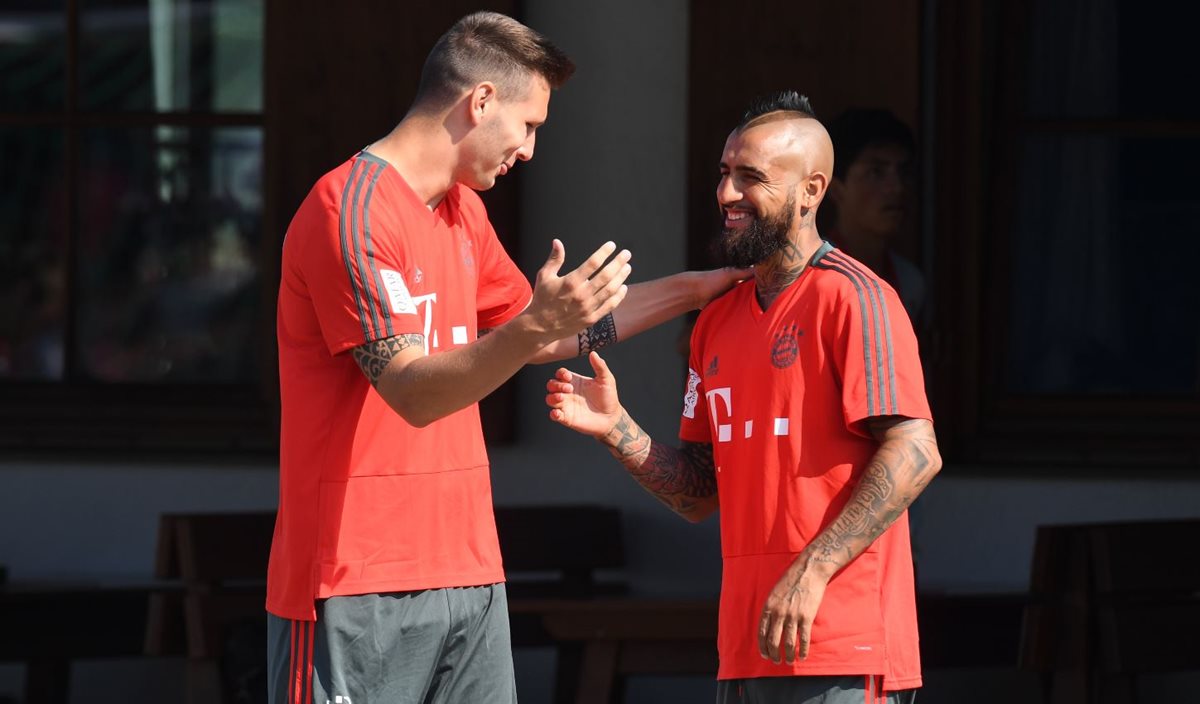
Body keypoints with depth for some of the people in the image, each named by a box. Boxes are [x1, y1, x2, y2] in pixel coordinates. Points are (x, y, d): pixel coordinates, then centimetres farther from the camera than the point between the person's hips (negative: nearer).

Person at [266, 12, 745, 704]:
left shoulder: (463, 212, 18)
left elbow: (545, 339, 31)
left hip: (467, 570, 9)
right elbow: (412, 392, -21)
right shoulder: (351, 211, -13)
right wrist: (535, 326, -34)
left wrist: (687, 291, 28)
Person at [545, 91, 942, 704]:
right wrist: (615, 430, 1)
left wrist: (812, 570, -21)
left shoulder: (850, 298, -7)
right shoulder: (718, 321, 17)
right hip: (745, 653, 8)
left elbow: (914, 454, -16)